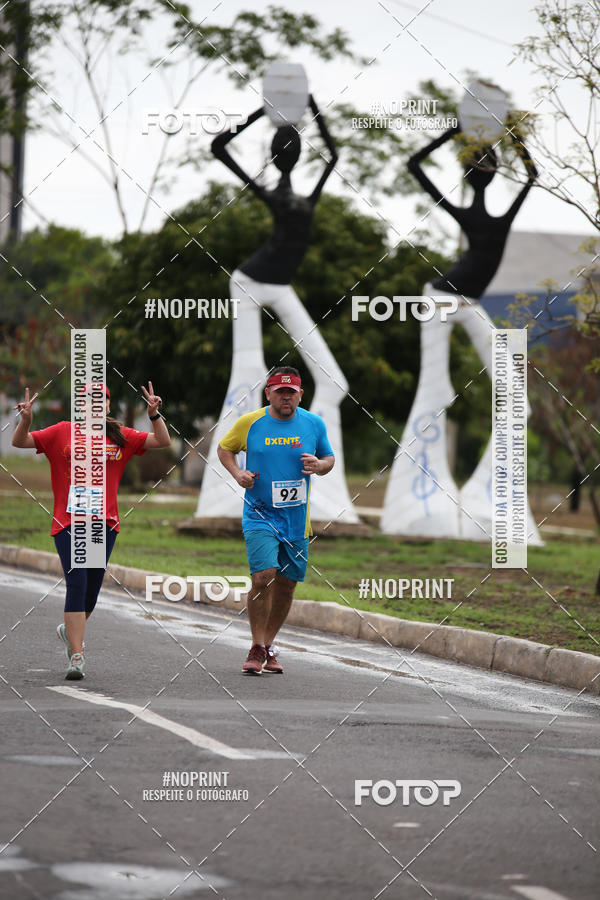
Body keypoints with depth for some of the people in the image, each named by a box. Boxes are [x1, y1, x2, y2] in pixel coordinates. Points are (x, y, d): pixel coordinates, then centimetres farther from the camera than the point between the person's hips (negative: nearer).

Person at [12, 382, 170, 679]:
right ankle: (76, 657, -14)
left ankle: (70, 630, 40)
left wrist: (155, 415, -6)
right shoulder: (62, 432, 2)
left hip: (104, 523, 3)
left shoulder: (120, 437, 9)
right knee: (77, 585, -14)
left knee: (92, 590, 10)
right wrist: (25, 420, -18)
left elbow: (162, 441, 10)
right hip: (69, 522, -3)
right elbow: (20, 442, 1)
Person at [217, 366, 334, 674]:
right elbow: (224, 448, 13)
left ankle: (269, 647, 25)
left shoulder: (314, 424, 2)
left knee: (286, 584, 8)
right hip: (260, 514, -3)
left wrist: (318, 465, -9)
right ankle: (257, 650, -8)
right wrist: (237, 473, -5)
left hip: (297, 519, 3)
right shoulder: (249, 423, -3)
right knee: (264, 577, -18)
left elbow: (329, 459, 14)